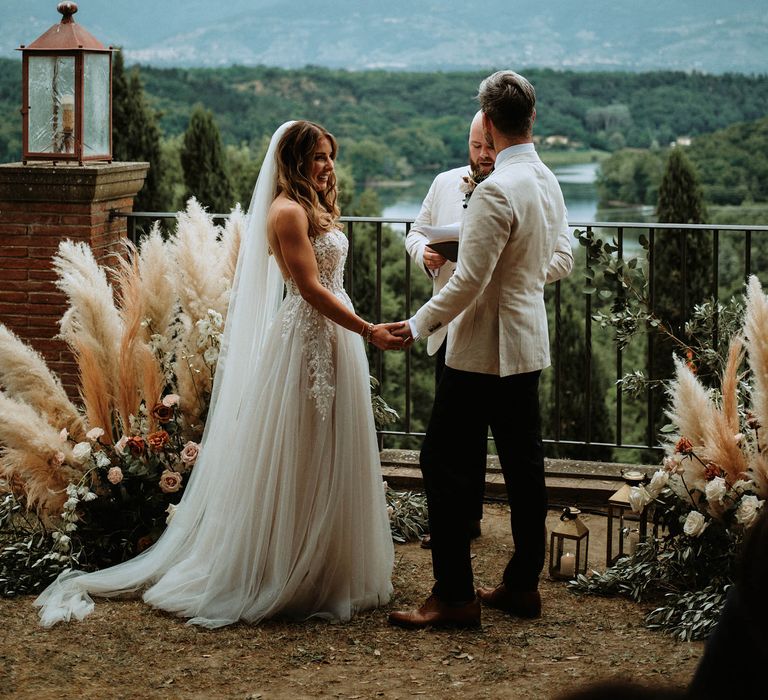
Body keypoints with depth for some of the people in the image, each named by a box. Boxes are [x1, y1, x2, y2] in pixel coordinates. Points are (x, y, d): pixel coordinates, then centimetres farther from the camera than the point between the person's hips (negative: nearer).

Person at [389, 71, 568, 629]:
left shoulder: (497, 190, -20)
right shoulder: (548, 182, 8)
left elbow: (471, 280, -21)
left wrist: (419, 325, -9)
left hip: (485, 350, -9)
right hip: (529, 345, 9)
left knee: (444, 463, -3)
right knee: (523, 464, 12)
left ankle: (454, 595, -1)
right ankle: (523, 585, 20)